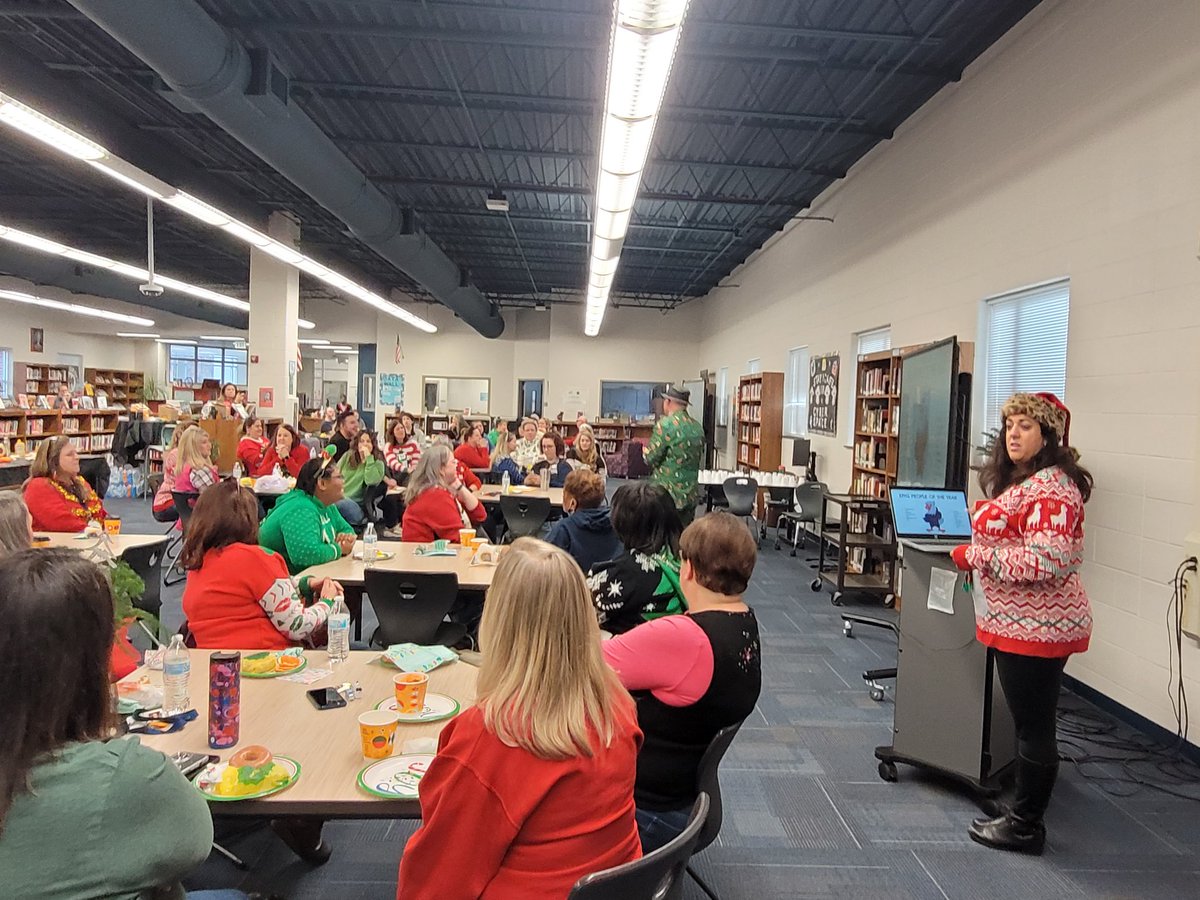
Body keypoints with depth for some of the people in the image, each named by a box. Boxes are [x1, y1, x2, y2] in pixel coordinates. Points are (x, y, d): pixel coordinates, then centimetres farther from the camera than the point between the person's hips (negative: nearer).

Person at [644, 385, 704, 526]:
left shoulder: (665, 425, -14)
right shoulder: (698, 427, 6)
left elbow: (650, 459, -11)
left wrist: (646, 449, 9)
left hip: (667, 494, -6)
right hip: (691, 494, 6)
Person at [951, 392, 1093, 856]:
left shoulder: (1051, 488, -20)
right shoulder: (1021, 480, 13)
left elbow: (1043, 561, -29)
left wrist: (974, 556, -21)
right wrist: (985, 517, 10)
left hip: (1037, 626, -11)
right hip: (1020, 622, 11)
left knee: (1034, 726, 3)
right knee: (1030, 723, 19)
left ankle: (1027, 827, 17)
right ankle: (1024, 813, 32)